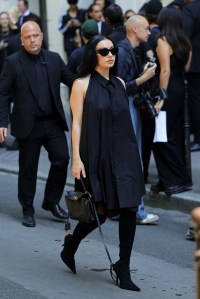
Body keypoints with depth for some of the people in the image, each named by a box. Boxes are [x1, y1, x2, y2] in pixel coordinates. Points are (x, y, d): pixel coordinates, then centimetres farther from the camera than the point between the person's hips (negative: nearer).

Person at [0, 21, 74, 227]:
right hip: (28, 125, -3)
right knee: (28, 169, 5)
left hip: (53, 123, 3)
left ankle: (52, 202, 16)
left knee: (62, 159, -4)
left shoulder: (54, 59, 6)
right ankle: (27, 210, 19)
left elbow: (71, 81, 11)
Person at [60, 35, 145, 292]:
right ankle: (71, 244, 29)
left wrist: (131, 153, 13)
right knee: (101, 211, 1)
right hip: (96, 155, -4)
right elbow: (76, 122, -6)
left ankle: (123, 268, 6)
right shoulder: (82, 84, -4)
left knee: (129, 208, -4)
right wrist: (76, 158, -13)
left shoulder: (119, 84, 11)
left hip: (123, 154, 4)